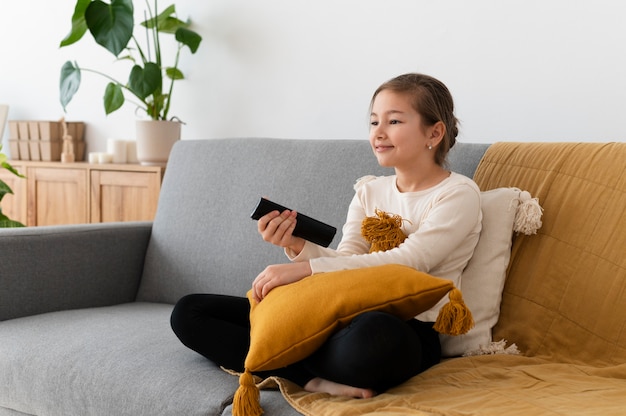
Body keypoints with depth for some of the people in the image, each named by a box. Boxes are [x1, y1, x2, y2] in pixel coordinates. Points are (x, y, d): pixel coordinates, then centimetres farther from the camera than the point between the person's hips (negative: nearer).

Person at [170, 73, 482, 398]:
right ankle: (316, 381, -17)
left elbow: (407, 262, -16)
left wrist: (304, 269, -22)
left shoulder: (458, 193, -1)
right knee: (188, 312, -2)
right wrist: (298, 246, -17)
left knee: (375, 336, -46)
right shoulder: (368, 191, 18)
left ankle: (281, 365, -14)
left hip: (408, 329, -6)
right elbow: (345, 262, 5)